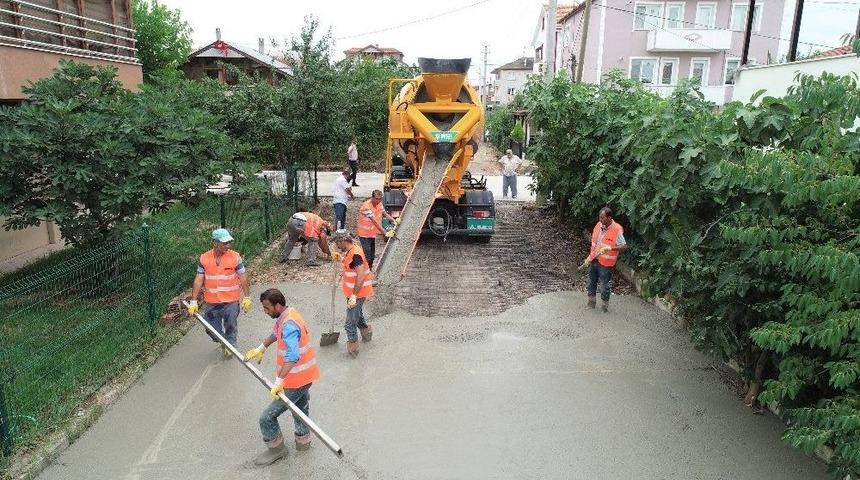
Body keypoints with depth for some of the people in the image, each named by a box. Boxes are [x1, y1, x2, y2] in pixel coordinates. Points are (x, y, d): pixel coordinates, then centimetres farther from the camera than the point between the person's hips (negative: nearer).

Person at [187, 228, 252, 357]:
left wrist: (247, 297, -4)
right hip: (211, 302, 3)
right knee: (212, 330, 12)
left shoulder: (235, 257, -10)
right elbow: (198, 280, -1)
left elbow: (243, 278, -5)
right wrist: (193, 301, -4)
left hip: (231, 300, -3)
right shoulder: (204, 258, -4)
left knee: (230, 326, 8)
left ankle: (230, 345, 34)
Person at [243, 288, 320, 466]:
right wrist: (260, 349, 26)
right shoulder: (286, 315, 2)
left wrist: (279, 381, -44)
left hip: (296, 381, -10)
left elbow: (292, 356, -41)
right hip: (305, 376, 10)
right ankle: (303, 440, 49)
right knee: (301, 409, 29)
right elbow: (276, 333, 25)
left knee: (267, 418, 1)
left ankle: (276, 449, 21)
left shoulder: (289, 325, -29)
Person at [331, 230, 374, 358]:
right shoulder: (350, 251, 5)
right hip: (354, 291, 10)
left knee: (350, 323, -3)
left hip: (357, 292, -10)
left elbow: (361, 276, -32)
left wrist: (354, 295, -33)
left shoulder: (355, 254, -26)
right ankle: (366, 332, 50)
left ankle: (353, 349, 8)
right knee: (357, 314, 29)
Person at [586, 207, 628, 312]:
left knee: (604, 285, 6)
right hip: (594, 260, 6)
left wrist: (610, 248, -32)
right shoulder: (599, 225, 0)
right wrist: (591, 256, 12)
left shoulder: (617, 230, -19)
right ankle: (591, 301, 34)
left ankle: (605, 304, 26)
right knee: (591, 283, 16)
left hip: (605, 263, -6)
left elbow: (624, 246, -17)